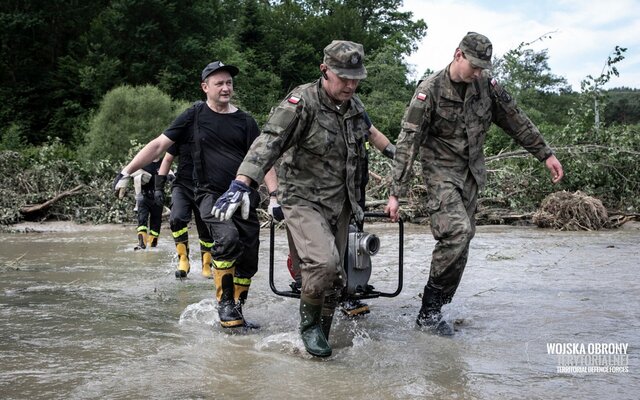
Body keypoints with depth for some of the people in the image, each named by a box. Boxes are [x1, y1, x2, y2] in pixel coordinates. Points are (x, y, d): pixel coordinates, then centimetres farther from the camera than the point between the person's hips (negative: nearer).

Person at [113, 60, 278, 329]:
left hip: (243, 196, 3)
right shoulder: (195, 116, 4)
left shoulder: (245, 121, 9)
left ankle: (235, 313, 19)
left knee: (248, 262, 1)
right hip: (211, 194, -3)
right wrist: (126, 172, -2)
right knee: (227, 238, -30)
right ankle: (225, 305, -15)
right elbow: (159, 145, 4)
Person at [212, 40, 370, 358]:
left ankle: (321, 337, 25)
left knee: (334, 277, 8)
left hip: (338, 204, 7)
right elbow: (269, 142, -28)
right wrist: (241, 183, -41)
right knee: (324, 262, -26)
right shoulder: (302, 102, -15)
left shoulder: (355, 106, 8)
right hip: (303, 200, -7)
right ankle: (309, 323, -1)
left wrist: (355, 200, 27)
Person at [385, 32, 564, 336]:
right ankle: (429, 312, -12)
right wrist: (396, 193, -20)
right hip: (441, 172, -6)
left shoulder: (486, 85, 0)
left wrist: (545, 154, 14)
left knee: (459, 239, 2)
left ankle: (432, 311, 12)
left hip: (472, 174, 6)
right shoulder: (430, 90, -14)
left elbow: (516, 121, 12)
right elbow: (407, 143, -16)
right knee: (458, 232, -22)